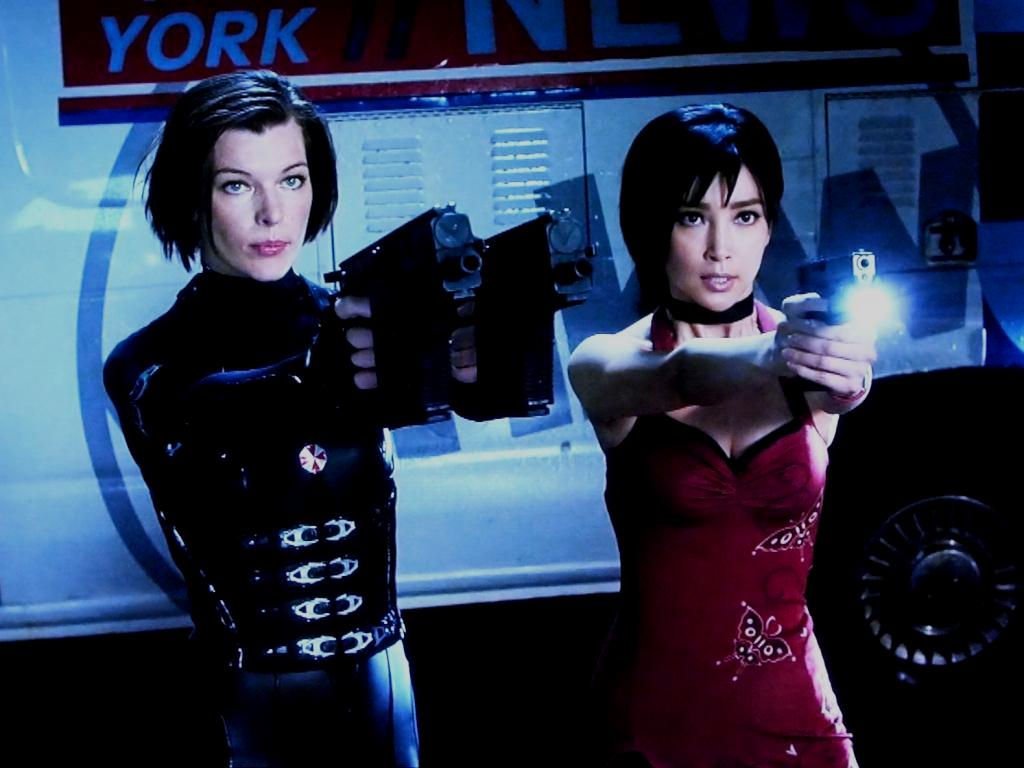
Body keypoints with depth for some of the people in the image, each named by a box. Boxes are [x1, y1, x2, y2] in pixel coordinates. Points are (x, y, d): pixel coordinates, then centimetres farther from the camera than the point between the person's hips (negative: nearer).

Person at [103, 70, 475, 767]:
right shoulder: (148, 364, -6)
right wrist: (323, 374, -47)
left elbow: (473, 391, -18)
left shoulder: (345, 321, -1)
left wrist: (464, 356, -42)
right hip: (253, 694, -2)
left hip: (380, 661, 2)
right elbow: (197, 426, -27)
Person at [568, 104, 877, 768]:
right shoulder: (605, 365, -8)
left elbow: (841, 385, -26)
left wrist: (842, 376, -49)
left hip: (794, 711, 1)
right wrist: (771, 354, -49)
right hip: (655, 714, -1)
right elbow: (685, 375, -29)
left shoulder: (805, 352, -4)